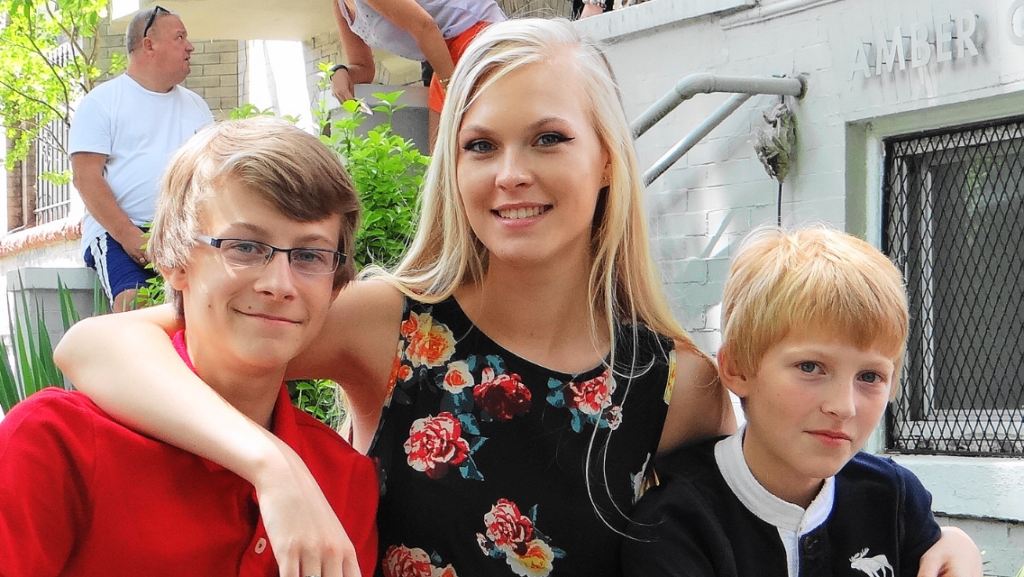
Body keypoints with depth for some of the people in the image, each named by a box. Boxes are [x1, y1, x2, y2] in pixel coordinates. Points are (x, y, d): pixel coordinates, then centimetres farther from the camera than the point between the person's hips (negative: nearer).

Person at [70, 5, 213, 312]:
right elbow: (86, 177, -4)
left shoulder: (195, 105, 21)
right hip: (117, 230, -4)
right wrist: (129, 236, -17)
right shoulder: (101, 102, 5)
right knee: (134, 301, -32)